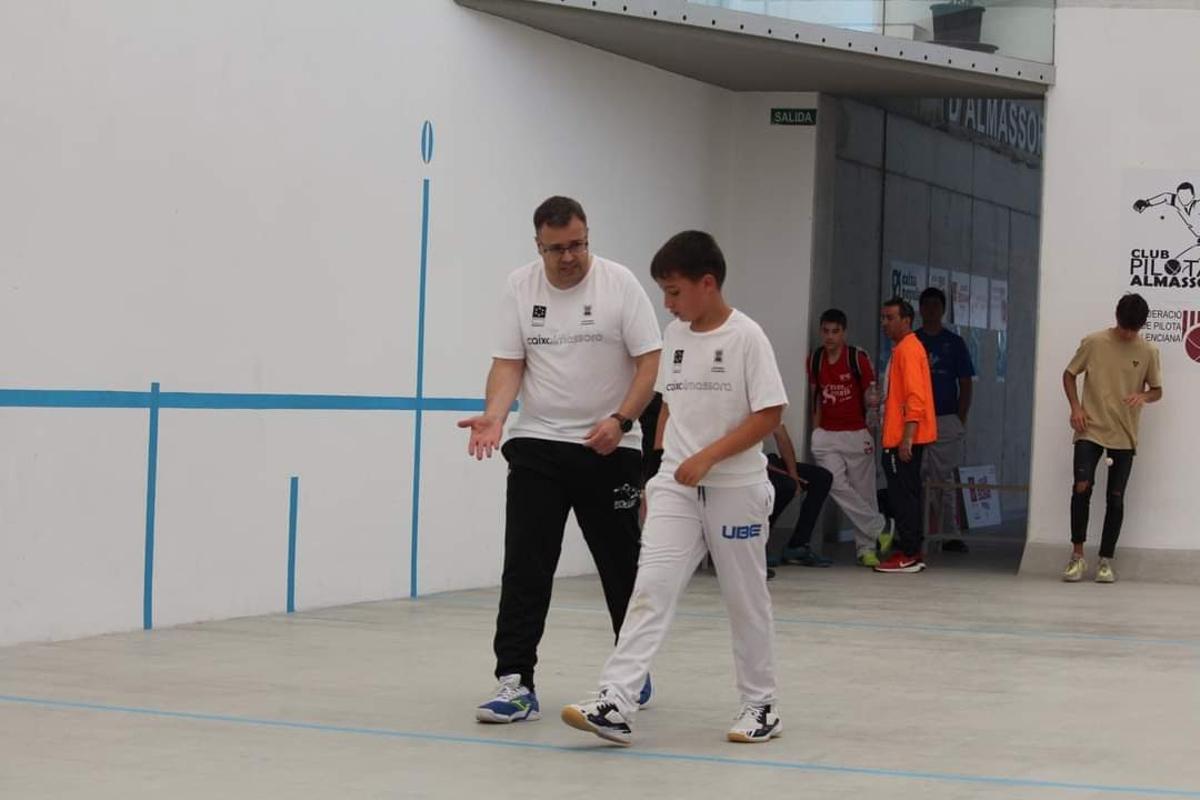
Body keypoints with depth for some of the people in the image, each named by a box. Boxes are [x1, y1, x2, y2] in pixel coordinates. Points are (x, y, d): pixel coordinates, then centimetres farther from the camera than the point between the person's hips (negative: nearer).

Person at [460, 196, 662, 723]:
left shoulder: (619, 284, -6)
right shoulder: (520, 287, 1)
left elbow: (650, 361, -6)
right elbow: (509, 362, 0)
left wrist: (620, 420, -19)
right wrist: (493, 416, -18)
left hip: (608, 448, -1)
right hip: (537, 444, 1)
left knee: (621, 563, 10)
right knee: (525, 565, -8)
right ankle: (516, 683, -8)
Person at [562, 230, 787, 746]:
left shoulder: (745, 336, -10)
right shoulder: (675, 336, 8)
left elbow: (770, 414, -13)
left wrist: (708, 456, -19)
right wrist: (658, 470, 14)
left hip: (735, 489, -4)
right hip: (676, 488, 4)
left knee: (745, 599, 7)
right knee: (650, 588, -9)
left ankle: (760, 706, 21)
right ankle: (615, 703, -17)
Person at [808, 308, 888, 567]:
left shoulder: (858, 358, -6)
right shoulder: (815, 359, 5)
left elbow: (870, 395, -2)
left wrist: (872, 400, -25)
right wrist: (815, 430, 11)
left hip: (857, 434, -3)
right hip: (827, 435, 3)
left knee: (863, 492, 1)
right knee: (837, 486, -14)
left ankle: (866, 548, 10)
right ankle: (878, 529, -4)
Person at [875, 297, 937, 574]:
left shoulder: (908, 349, -13)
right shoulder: (903, 348, 18)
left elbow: (915, 397, -20)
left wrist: (906, 438, -25)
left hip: (904, 438, -10)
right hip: (901, 437, 10)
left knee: (902, 495, -8)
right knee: (905, 494, 12)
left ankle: (909, 555, -7)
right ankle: (910, 551, 16)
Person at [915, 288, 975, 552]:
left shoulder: (954, 343, 7)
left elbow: (966, 385, 7)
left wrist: (961, 420, -1)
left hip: (946, 420, -1)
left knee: (946, 480, 1)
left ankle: (950, 535, 4)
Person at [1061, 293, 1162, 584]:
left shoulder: (1148, 352, 1)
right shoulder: (1093, 343, -3)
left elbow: (1157, 390, 10)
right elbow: (1069, 374, 8)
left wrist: (1144, 396, -14)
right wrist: (1075, 406, -7)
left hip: (1124, 436, 1)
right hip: (1090, 430, -1)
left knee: (1115, 499, 3)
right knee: (1082, 488, -16)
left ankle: (1106, 560, 13)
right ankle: (1077, 555, -3)